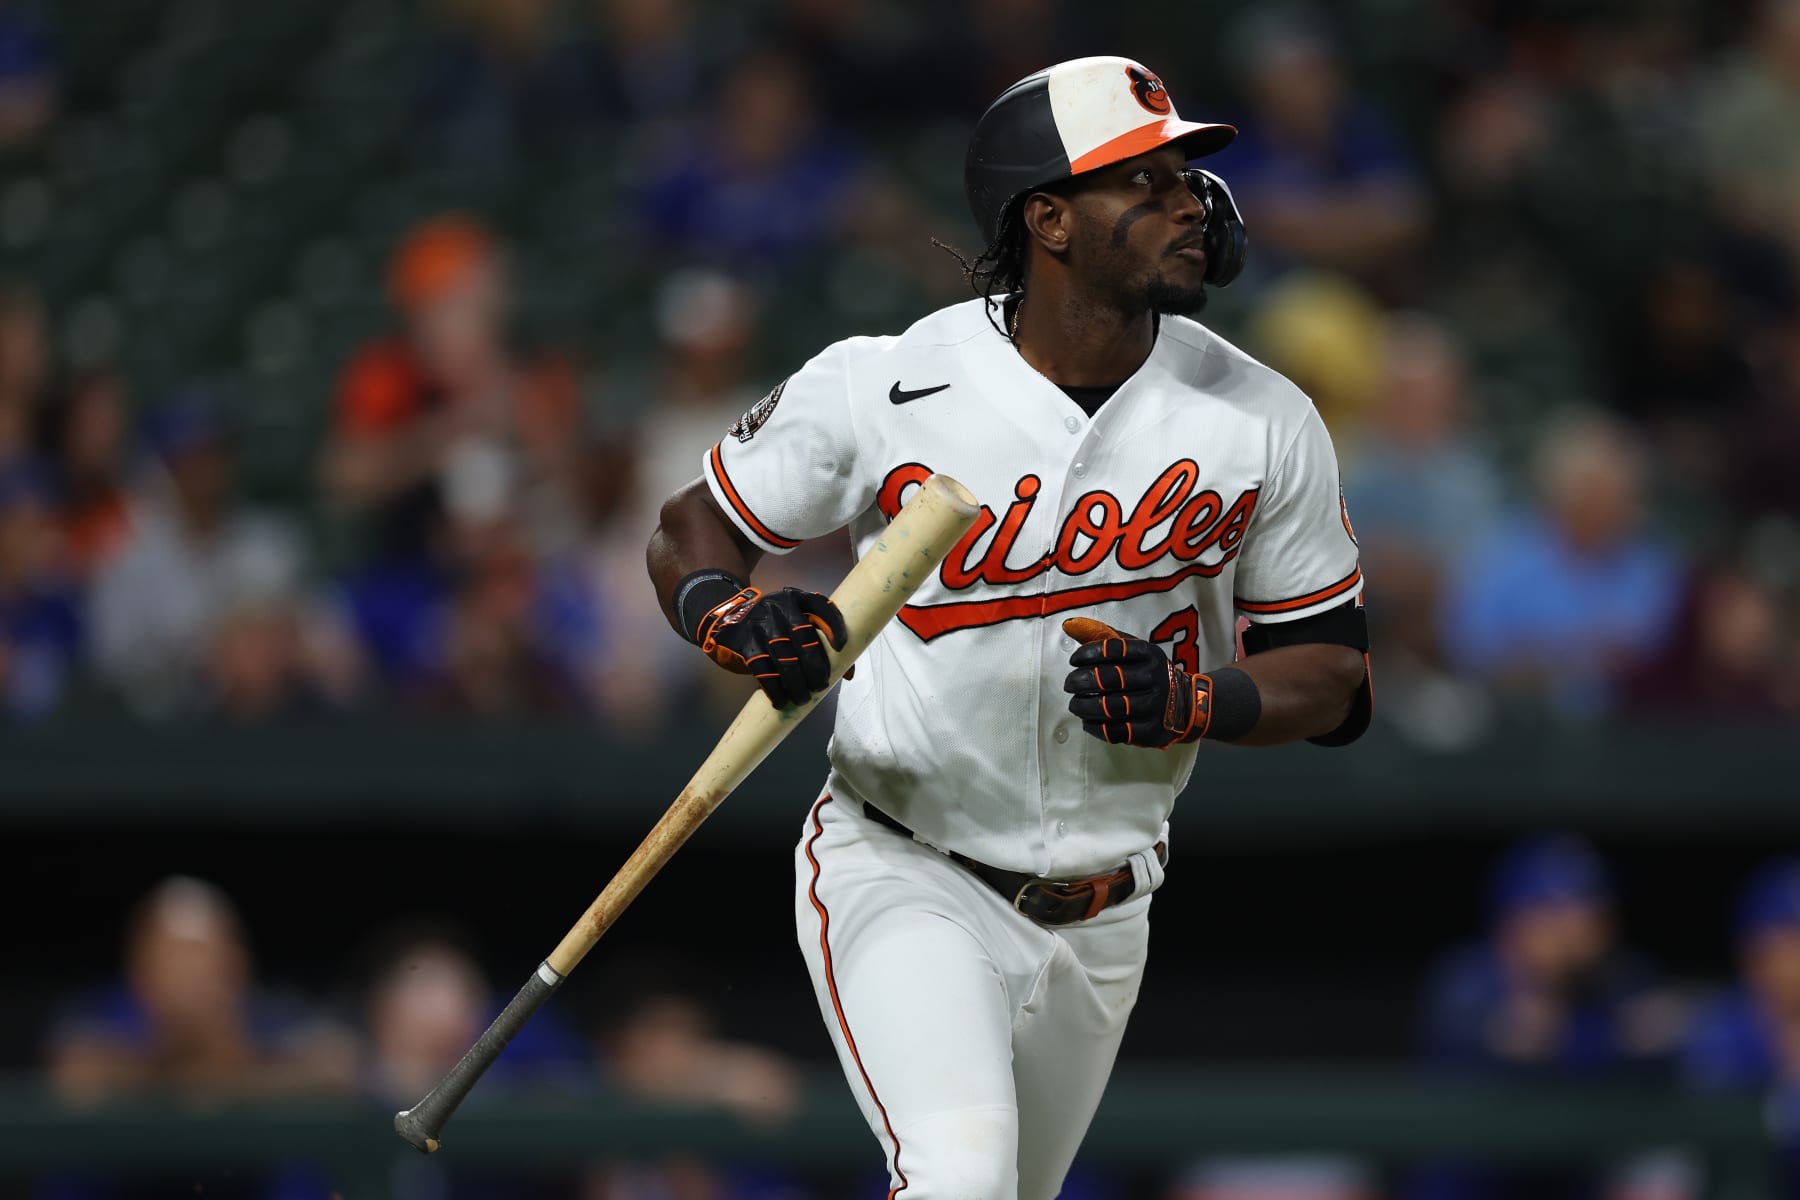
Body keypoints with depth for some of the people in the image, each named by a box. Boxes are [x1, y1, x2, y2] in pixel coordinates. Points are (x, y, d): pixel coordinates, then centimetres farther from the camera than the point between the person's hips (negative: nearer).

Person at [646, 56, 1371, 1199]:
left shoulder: (1265, 425, -6)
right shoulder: (877, 390, -13)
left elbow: (1330, 674, 2)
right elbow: (692, 535, 0)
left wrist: (1188, 702, -19)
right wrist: (735, 620, -23)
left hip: (1098, 921, 4)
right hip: (899, 879, -4)